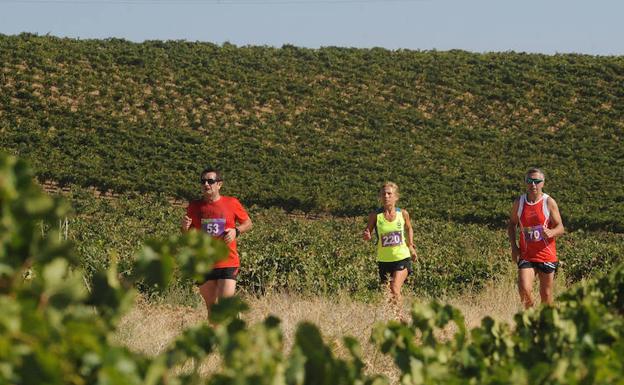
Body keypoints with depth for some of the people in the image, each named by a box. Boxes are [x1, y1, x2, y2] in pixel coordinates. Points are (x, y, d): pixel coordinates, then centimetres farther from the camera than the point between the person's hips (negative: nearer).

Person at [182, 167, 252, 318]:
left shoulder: (232, 203, 0)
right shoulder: (194, 206, 5)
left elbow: (248, 223, 13)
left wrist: (236, 231, -7)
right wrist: (185, 228, -9)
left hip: (228, 263, -2)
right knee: (211, 306, 9)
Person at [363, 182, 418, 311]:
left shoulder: (403, 214, -3)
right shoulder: (375, 215, -6)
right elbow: (367, 235, -3)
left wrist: (410, 246, 11)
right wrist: (367, 236, -25)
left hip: (402, 258, -1)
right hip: (383, 260, 1)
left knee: (395, 290, -19)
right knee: (386, 294, 8)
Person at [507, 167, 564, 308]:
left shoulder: (549, 202, -4)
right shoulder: (519, 203, 3)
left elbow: (560, 228, -5)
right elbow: (511, 225, 16)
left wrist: (551, 233, -28)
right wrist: (513, 246, 2)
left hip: (546, 256, -1)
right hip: (526, 256, 1)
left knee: (546, 294, 5)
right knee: (524, 290, -15)